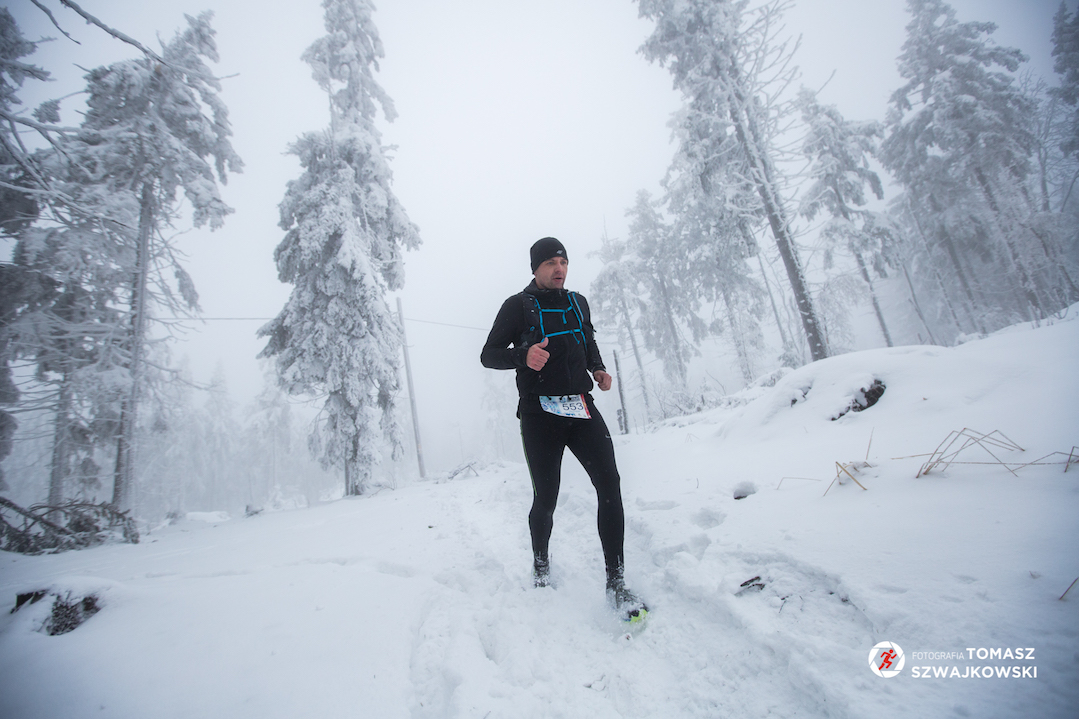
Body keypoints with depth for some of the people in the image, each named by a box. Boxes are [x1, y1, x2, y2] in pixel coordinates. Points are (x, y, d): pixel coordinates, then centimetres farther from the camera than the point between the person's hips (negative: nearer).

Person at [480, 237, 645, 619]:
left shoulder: (578, 303, 15)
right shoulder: (518, 306, 0)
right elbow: (489, 355, -1)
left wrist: (598, 369, 9)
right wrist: (524, 356, -22)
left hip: (582, 408, 4)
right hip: (540, 414, -4)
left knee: (609, 484, -9)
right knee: (546, 499, 3)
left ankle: (616, 582, 1)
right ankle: (541, 561, 33)